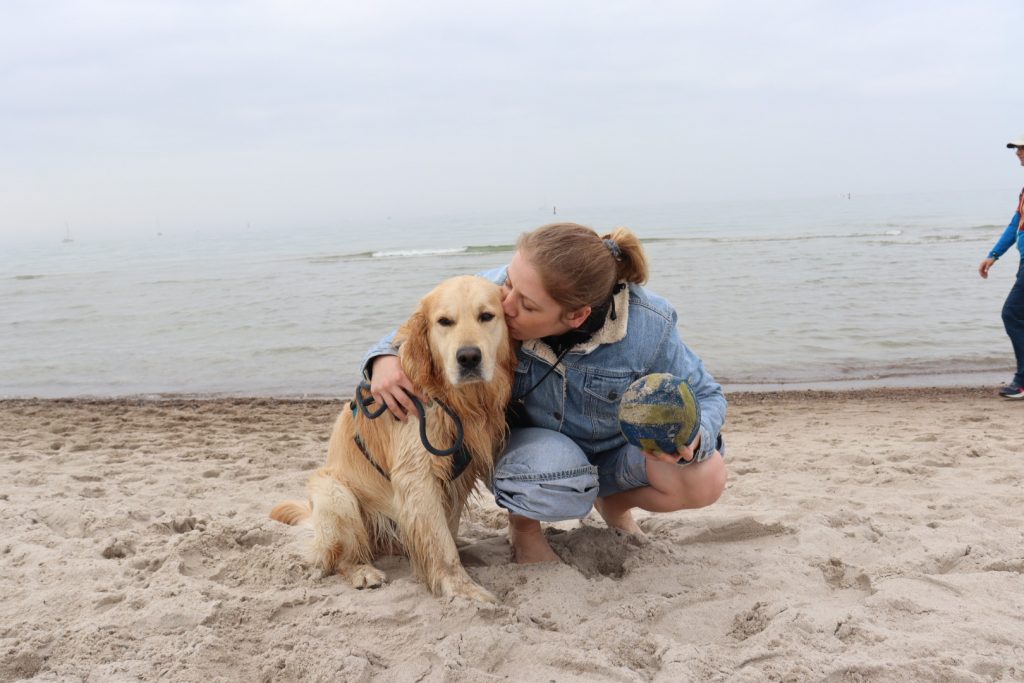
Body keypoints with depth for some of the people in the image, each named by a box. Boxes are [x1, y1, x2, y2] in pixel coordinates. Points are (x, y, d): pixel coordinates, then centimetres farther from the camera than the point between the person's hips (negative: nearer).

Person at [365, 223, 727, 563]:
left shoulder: (647, 328, -30)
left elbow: (704, 396, -14)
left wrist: (692, 437, -38)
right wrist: (385, 358, -31)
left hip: (615, 448, 2)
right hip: (531, 446, -1)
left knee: (706, 477, -24)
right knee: (561, 482, -38)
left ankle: (615, 503, 11)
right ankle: (523, 521, 2)